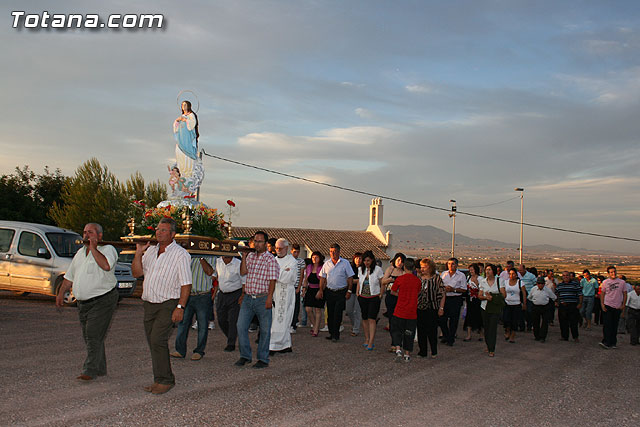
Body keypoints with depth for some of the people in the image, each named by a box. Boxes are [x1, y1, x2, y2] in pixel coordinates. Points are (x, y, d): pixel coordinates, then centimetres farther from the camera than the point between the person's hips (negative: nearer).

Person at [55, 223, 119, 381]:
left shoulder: (107, 249, -7)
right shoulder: (80, 252, 17)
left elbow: (106, 266, -29)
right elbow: (70, 276, 23)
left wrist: (93, 248, -21)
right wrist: (61, 292, 12)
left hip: (102, 300, -8)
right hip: (83, 302, 8)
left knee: (94, 335, -12)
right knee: (89, 336, 11)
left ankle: (90, 370, -7)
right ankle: (100, 369, 21)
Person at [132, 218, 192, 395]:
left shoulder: (181, 254, -8)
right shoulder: (150, 251, 12)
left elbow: (186, 284, -11)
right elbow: (136, 273, 11)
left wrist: (180, 307, -17)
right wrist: (138, 253, -2)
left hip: (168, 304, -7)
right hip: (149, 304, 7)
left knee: (157, 340, -16)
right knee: (153, 342, 8)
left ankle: (164, 380, -4)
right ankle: (161, 379, 18)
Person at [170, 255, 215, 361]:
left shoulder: (210, 257, 0)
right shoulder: (189, 257, 13)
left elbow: (209, 272, -17)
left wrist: (201, 258, -14)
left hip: (203, 297, -4)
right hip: (188, 295, 4)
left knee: (202, 325, 4)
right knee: (183, 322, 2)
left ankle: (199, 351, 15)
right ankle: (180, 350, 10)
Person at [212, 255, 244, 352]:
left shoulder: (238, 264, -15)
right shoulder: (217, 262, 1)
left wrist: (242, 297, -15)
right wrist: (215, 292, 14)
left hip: (235, 295, -5)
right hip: (222, 294, 5)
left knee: (233, 321, -4)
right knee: (221, 319, 10)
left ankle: (231, 344, 9)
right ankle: (231, 338, 32)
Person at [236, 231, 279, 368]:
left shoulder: (270, 259, -5)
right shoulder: (250, 256, 12)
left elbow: (272, 281, -9)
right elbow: (243, 272, 5)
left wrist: (269, 298, -16)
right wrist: (244, 256, -1)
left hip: (263, 299, -5)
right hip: (248, 298, 5)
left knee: (264, 330, 3)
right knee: (241, 326, 0)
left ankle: (263, 359, 13)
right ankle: (245, 356, 13)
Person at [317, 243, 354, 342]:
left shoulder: (345, 263, -3)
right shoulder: (327, 263, 7)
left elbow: (350, 278, -1)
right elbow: (322, 277, 13)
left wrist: (349, 291, -6)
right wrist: (321, 290, 8)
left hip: (341, 292, -3)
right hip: (329, 292, 4)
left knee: (337, 314, -8)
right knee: (330, 314, 7)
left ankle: (336, 335, -1)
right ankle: (331, 333, 18)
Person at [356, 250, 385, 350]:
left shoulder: (378, 269, -5)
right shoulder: (361, 269, 7)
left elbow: (382, 284, -1)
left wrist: (380, 296, -3)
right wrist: (357, 294, 11)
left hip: (374, 298, -4)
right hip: (362, 298, 4)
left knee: (372, 319, -10)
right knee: (365, 319, 9)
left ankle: (371, 342, -10)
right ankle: (366, 339, 22)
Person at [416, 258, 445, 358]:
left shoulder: (437, 278, -2)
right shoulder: (419, 278, 8)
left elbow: (442, 294, -1)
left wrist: (441, 308, -6)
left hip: (432, 308, -3)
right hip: (420, 308, 3)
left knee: (432, 331, -2)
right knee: (421, 330, 5)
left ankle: (434, 352, 13)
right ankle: (422, 352, 15)